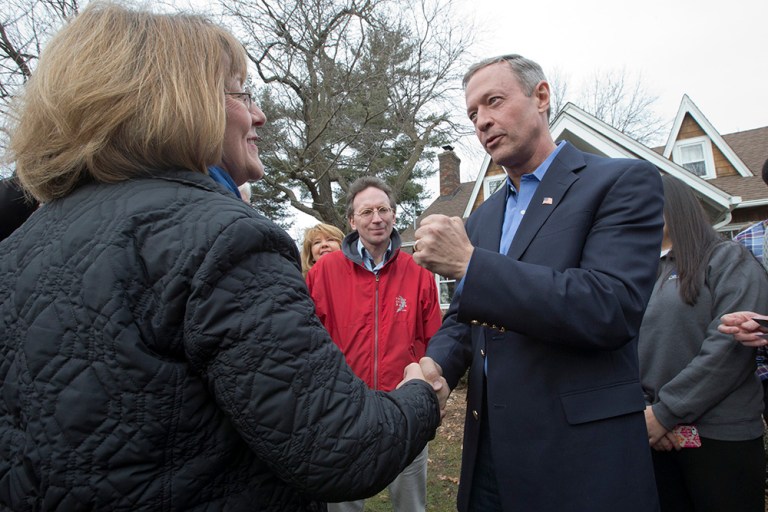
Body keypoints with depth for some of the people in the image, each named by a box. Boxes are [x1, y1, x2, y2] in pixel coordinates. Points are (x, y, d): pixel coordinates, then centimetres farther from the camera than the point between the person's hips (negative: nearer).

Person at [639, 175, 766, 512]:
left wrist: (666, 411, -16)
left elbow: (731, 344, -14)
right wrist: (641, 410, -10)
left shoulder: (727, 260, -1)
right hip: (653, 434, 4)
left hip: (720, 434, -4)